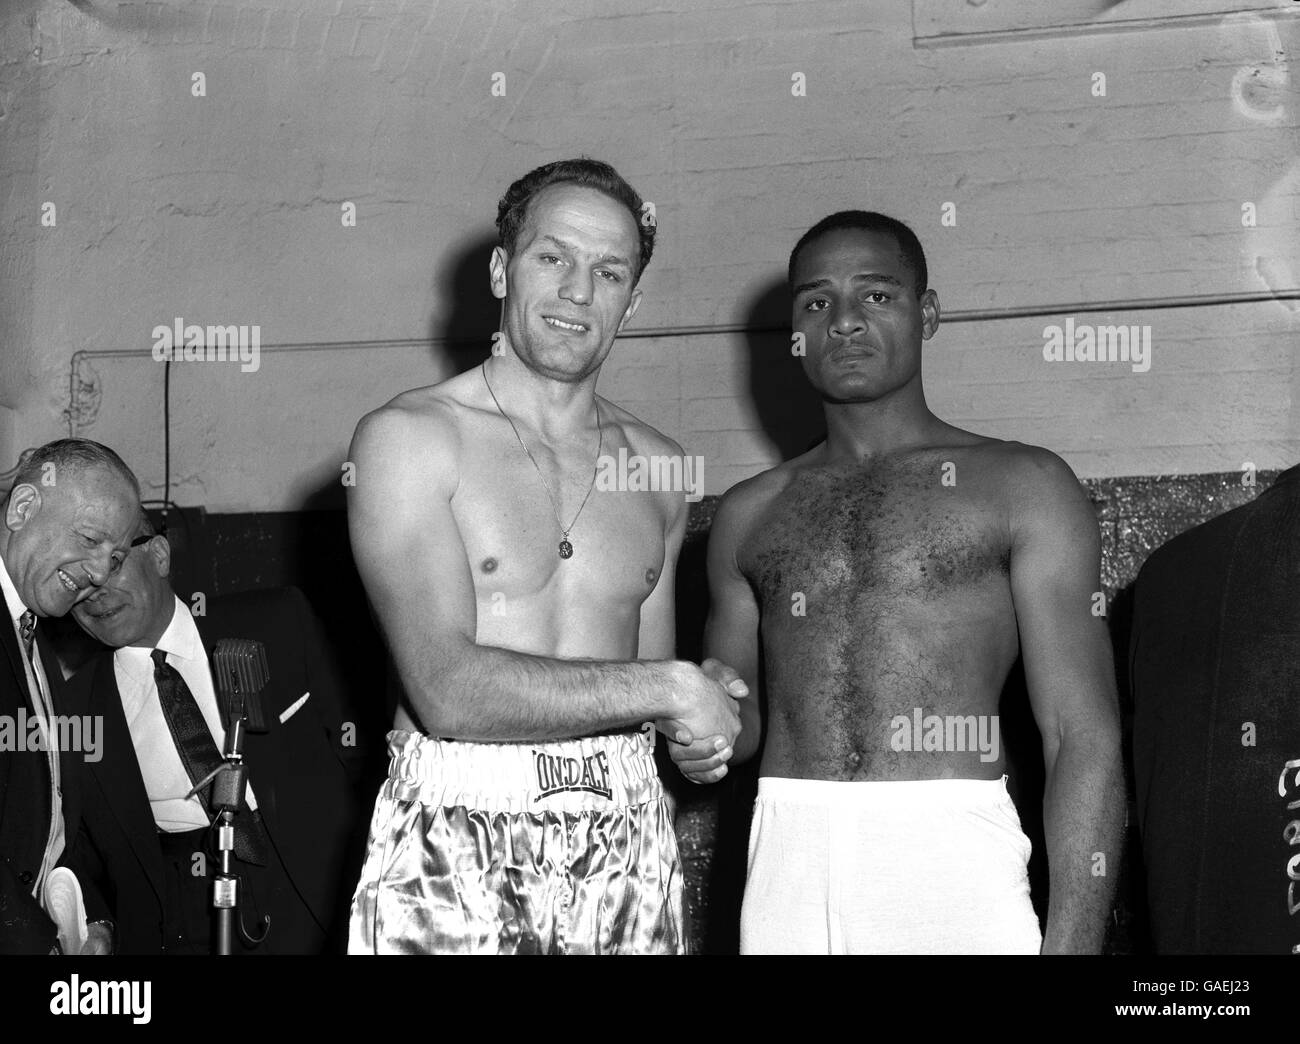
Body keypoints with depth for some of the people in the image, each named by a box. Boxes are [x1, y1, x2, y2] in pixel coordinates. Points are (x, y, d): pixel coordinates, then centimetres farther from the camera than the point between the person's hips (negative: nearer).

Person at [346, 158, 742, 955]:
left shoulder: (657, 465, 9)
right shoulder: (407, 438, -6)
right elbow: (448, 691, -17)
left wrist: (696, 723, 0)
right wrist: (665, 687, -14)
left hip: (629, 847, 4)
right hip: (455, 849, -4)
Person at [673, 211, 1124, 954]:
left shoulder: (1023, 487, 3)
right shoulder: (749, 514, 13)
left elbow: (1084, 736, -3)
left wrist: (1071, 940, -12)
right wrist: (705, 740, 0)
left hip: (953, 862, -3)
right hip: (787, 860, 3)